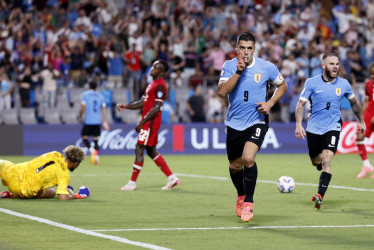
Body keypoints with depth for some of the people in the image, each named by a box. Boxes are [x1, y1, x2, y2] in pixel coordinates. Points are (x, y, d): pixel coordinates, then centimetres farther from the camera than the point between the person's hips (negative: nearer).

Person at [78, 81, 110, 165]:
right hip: (98, 122, 4)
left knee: (84, 137, 5)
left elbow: (82, 108, -7)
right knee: (96, 140, 10)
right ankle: (96, 158, 2)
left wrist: (80, 117, 8)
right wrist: (105, 122, 9)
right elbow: (104, 109, 8)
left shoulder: (85, 94, -1)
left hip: (88, 121, -4)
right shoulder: (100, 96, 11)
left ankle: (92, 150, -22)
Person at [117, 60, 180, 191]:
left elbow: (156, 108, -19)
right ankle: (172, 178, 17)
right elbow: (142, 103, 22)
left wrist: (142, 122, -19)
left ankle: (132, 183, -4)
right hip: (148, 123, 10)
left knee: (139, 150, -8)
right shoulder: (152, 84, 18)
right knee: (152, 151, 13)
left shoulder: (160, 86, -14)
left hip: (151, 122, -10)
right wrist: (125, 106, 10)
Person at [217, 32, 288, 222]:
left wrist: (270, 103, -5)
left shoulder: (266, 67, -5)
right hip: (234, 123, 3)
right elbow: (222, 92, -17)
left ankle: (248, 203, -9)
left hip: (257, 122, -2)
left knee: (248, 158, -24)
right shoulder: (229, 66, -3)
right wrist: (238, 72, -23)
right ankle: (241, 196, 43)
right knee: (235, 166, 12)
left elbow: (282, 86, 11)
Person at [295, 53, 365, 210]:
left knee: (326, 162, -18)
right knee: (316, 161, 13)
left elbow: (354, 102, 18)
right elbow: (301, 104, -4)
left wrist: (361, 121, 24)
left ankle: (320, 196, -23)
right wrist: (298, 124, -17)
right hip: (314, 128, 1)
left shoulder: (343, 84, 0)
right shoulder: (312, 83, -5)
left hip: (333, 127, -1)